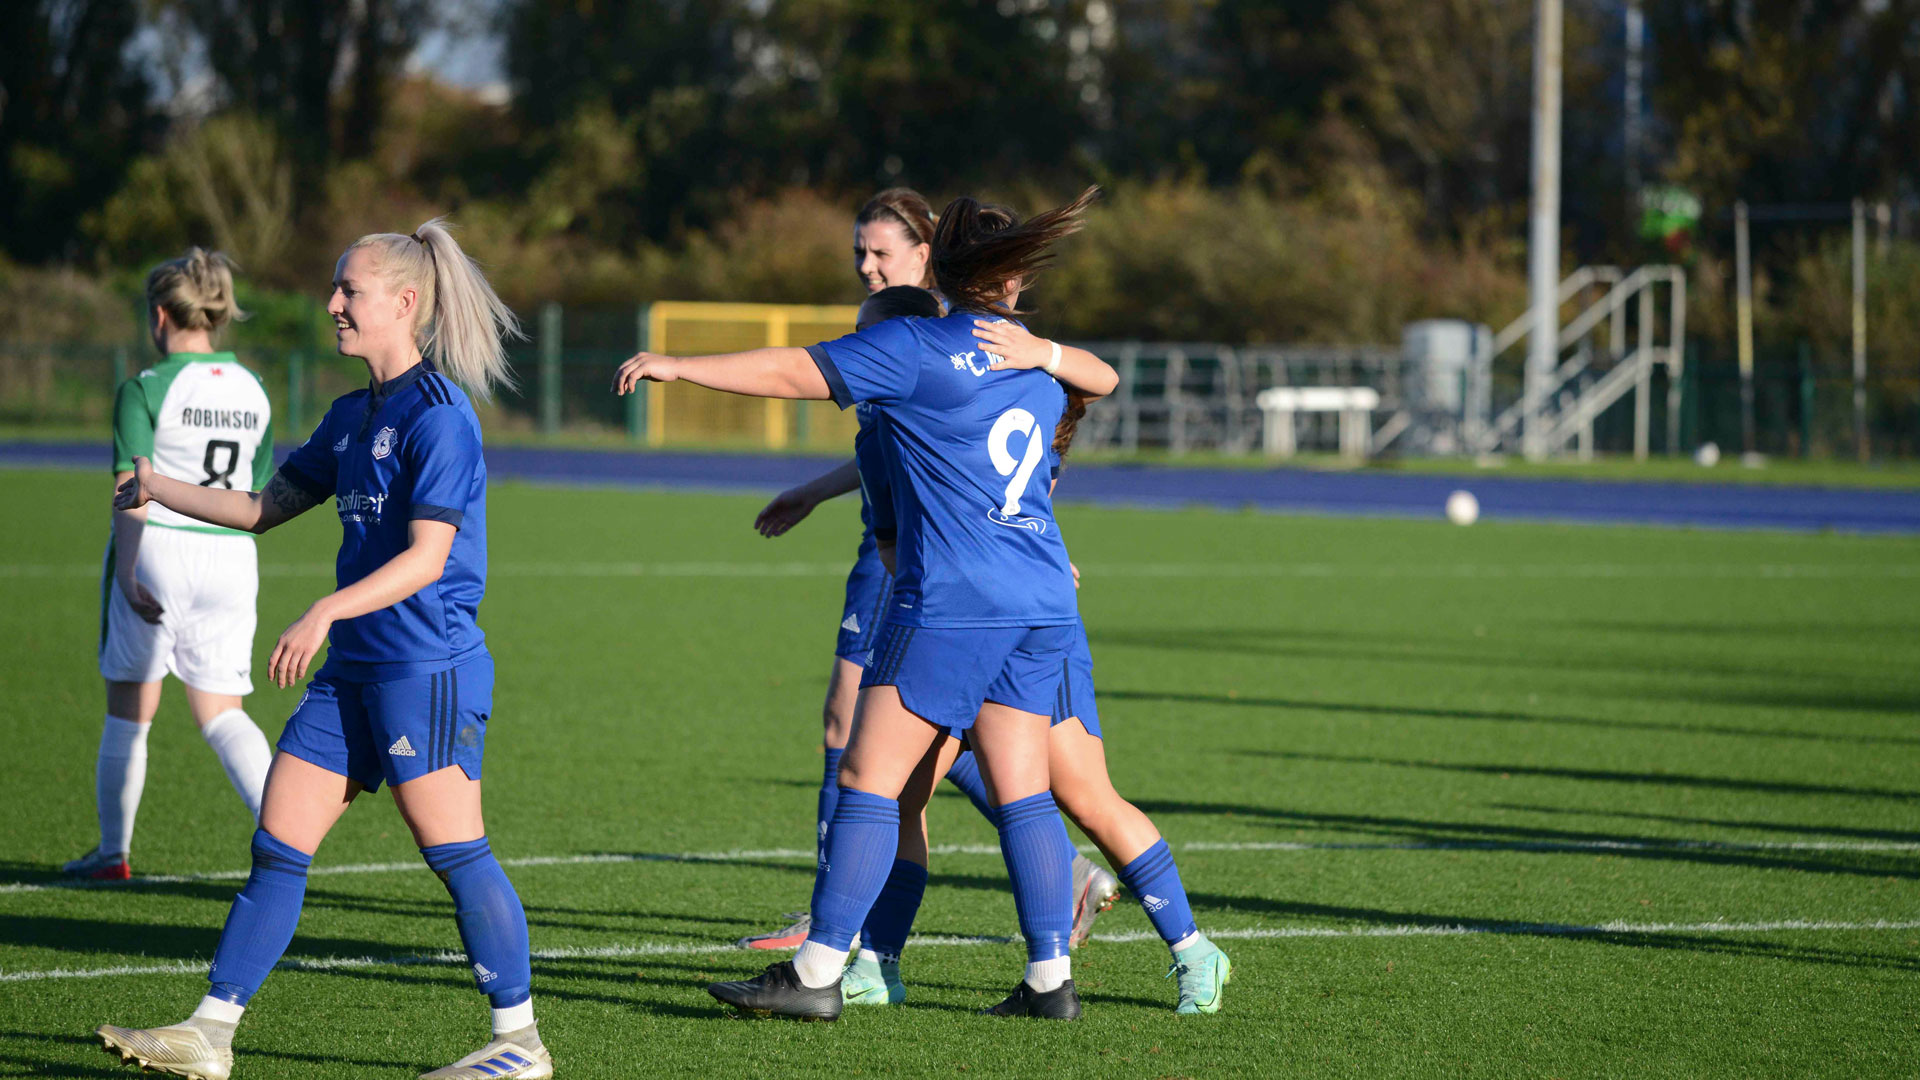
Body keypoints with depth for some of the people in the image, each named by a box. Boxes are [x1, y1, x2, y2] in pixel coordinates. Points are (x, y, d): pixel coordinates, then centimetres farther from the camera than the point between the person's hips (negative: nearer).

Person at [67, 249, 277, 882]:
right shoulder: (252, 390, 9)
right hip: (231, 560, 4)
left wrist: (126, 573, -18)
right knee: (221, 714, 7)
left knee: (128, 711, 9)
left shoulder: (146, 389, -8)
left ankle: (113, 851, 18)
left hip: (156, 549, -4)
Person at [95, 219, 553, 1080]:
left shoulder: (438, 416, -13)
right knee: (278, 846, 5)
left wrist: (327, 611, -30)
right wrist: (161, 491, 10)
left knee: (455, 852, -5)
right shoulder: (352, 418, 15)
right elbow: (264, 508, 22)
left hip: (426, 669, -9)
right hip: (352, 670, 9)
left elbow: (426, 558, -20)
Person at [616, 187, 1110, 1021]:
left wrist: (677, 366, 4)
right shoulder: (1040, 363, 15)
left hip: (953, 605, -7)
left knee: (869, 780, -3)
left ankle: (816, 974, -4)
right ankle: (1050, 978, 6)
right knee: (1021, 795, 8)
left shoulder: (916, 349, -6)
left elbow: (790, 374, -5)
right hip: (1041, 607, 7)